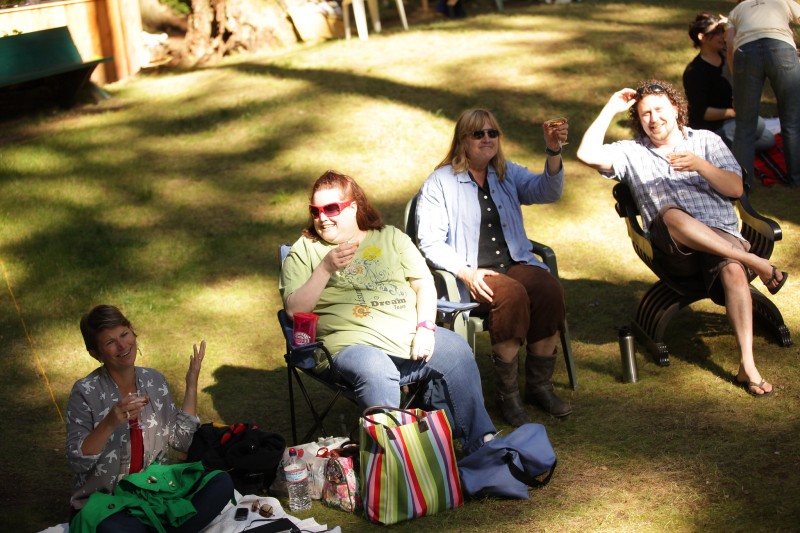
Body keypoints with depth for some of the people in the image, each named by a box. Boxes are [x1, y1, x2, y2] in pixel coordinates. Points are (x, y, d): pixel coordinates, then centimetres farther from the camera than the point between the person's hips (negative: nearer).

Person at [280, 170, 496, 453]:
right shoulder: (304, 251, 13)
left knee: (457, 352, -24)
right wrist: (326, 268, -12)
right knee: (375, 372, -37)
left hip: (411, 335, 3)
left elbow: (424, 284, 13)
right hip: (355, 344, -3)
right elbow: (294, 309, 1)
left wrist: (425, 328, -6)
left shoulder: (390, 237, 20)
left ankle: (481, 442, -18)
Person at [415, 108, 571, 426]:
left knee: (549, 289, -27)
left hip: (514, 265, 4)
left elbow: (547, 191, -2)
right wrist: (466, 273, -19)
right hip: (470, 276, -4)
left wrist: (553, 152, -21)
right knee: (512, 295, -34)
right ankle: (506, 393, -24)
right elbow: (430, 242, -4)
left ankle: (539, 385, -15)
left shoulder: (508, 174, 17)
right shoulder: (440, 183, 3)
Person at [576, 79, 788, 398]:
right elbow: (587, 154, 1)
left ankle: (747, 366, -39)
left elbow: (736, 188, 7)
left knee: (733, 270, -35)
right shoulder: (631, 153, 19)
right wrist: (611, 109, 6)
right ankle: (755, 262, -29)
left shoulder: (706, 141, 19)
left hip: (723, 237, 1)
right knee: (671, 215, -37)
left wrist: (700, 165, -10)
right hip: (673, 249, 0)